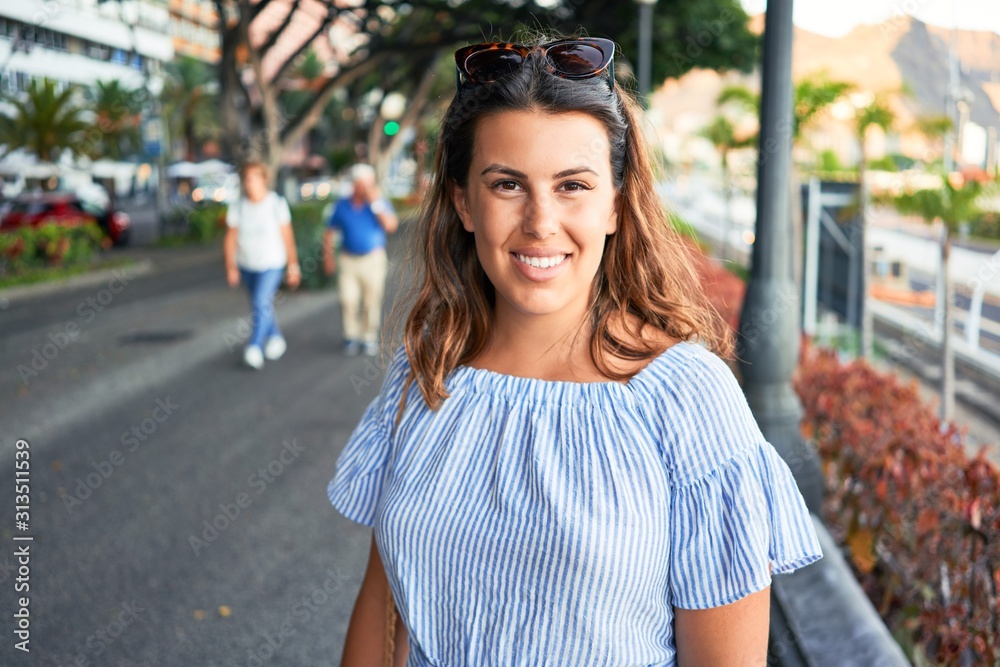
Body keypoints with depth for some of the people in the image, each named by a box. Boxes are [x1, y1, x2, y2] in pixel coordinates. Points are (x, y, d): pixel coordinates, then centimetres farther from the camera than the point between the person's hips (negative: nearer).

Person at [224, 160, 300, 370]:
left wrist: (293, 266, -2)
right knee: (262, 305, 18)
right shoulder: (237, 206, -9)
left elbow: (287, 236, -6)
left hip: (272, 265, -4)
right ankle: (275, 338, 40)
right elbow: (230, 238, -6)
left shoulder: (277, 203, -13)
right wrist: (231, 268, -13)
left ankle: (254, 348, -22)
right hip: (246, 266, 4)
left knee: (261, 303, -20)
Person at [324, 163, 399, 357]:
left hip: (373, 259, -1)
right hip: (348, 260, 1)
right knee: (348, 301, -7)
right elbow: (329, 234, 12)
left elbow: (391, 226, -14)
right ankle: (351, 337, 7)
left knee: (372, 301, 0)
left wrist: (375, 203, -15)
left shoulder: (380, 203, 1)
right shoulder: (342, 206, 5)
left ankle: (370, 338, 13)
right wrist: (328, 257, 7)